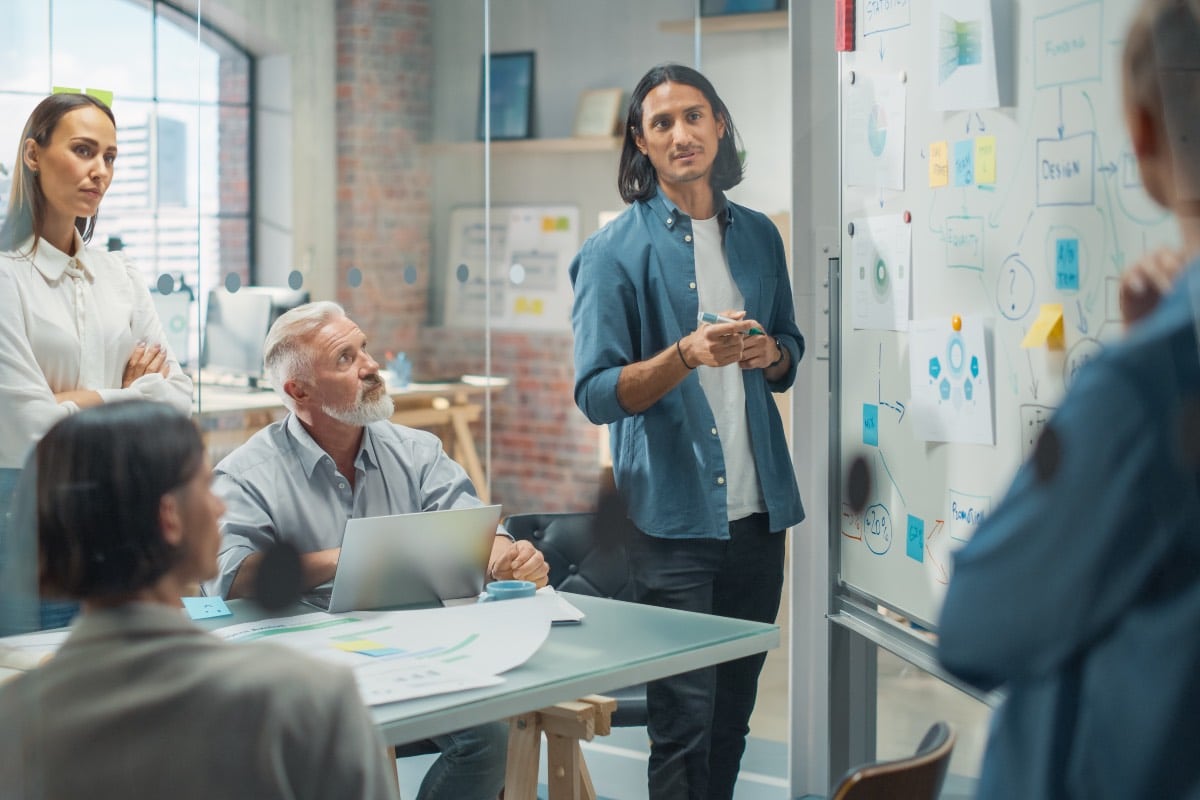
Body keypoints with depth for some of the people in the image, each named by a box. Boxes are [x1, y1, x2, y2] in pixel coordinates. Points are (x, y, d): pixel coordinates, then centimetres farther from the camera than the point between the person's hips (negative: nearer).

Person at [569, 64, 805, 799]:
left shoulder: (758, 235, 11)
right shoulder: (616, 251, -4)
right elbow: (596, 394, -10)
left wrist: (771, 353, -2)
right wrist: (688, 356, -25)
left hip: (758, 509, 5)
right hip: (672, 514, -5)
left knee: (734, 714, 12)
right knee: (684, 719, -7)